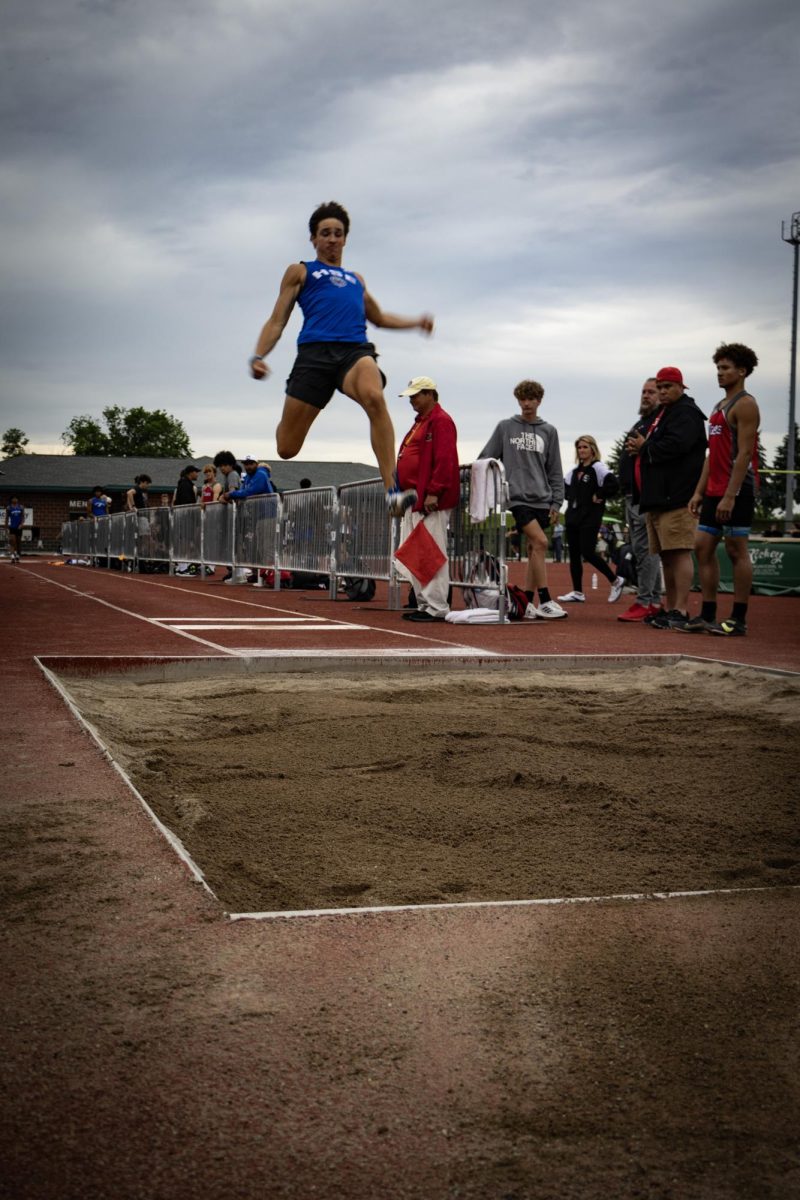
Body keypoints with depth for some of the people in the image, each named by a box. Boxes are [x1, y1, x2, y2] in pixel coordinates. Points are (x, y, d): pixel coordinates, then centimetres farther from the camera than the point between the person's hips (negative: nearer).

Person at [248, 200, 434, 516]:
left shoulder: (356, 279, 33)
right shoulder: (300, 272, 23)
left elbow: (378, 317, 46)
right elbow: (277, 320, 15)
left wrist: (417, 322, 31)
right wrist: (258, 356, -1)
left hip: (355, 350, 2)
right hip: (315, 351, -2)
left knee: (374, 398, -36)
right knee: (286, 449, -8)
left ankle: (392, 490, -42)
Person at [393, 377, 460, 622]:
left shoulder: (441, 420, -8)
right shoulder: (419, 423, 23)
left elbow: (444, 459, -18)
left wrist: (433, 492, -23)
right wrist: (402, 492, 20)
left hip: (431, 501, -11)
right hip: (413, 500, 11)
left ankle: (436, 608, -9)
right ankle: (424, 604, 16)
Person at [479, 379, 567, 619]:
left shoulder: (549, 431, 12)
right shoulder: (505, 427, 6)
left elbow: (555, 471, 12)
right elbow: (486, 459, 8)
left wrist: (556, 501, 6)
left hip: (541, 499, 4)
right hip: (517, 497, -4)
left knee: (534, 549, 5)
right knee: (540, 542, -18)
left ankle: (527, 601, 12)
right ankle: (544, 601, -15)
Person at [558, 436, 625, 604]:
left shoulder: (598, 468, -8)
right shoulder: (575, 471, 15)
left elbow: (613, 485, -22)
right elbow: (566, 486, 32)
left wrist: (599, 496, -13)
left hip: (590, 518, -8)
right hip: (573, 516, 8)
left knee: (587, 552, -14)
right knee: (574, 554, 5)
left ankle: (616, 581, 3)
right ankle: (577, 593, 9)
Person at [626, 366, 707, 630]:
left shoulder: (685, 413, -6)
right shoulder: (661, 414, 24)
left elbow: (675, 445, -21)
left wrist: (644, 447, -6)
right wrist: (639, 446, 5)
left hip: (677, 497, -10)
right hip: (658, 498, 10)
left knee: (679, 552, -13)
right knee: (666, 555, 12)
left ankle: (680, 611, -15)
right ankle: (670, 608, 17)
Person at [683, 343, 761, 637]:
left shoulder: (745, 404, -9)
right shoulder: (719, 407, 19)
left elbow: (744, 453, -17)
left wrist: (730, 495, -23)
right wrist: (699, 492, 15)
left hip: (736, 491, -9)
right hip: (715, 491, 9)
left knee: (737, 550, -5)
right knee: (702, 546, 7)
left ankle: (738, 620, 1)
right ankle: (707, 616, 12)